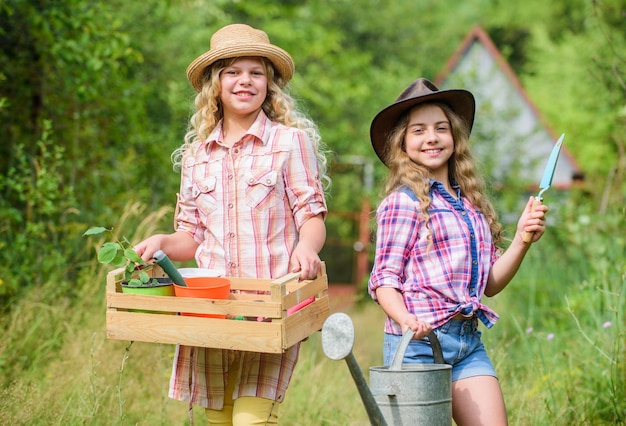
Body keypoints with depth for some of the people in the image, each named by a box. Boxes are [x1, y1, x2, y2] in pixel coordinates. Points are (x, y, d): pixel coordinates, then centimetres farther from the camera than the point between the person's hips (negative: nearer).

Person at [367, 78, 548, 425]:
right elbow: (384, 279, -7)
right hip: (417, 343, -5)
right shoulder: (403, 201, -4)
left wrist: (522, 239, 3)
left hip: (469, 342, 6)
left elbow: (489, 284, 16)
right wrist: (407, 321, -25)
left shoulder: (470, 201, 14)